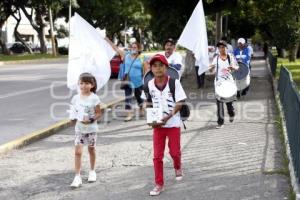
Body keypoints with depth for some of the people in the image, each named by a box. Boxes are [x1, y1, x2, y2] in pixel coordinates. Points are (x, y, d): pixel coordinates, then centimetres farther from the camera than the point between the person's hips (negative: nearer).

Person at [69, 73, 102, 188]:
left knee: (91, 149, 15)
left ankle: (92, 171, 36)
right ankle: (77, 177, -3)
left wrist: (91, 120, -24)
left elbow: (98, 113, -8)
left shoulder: (94, 98, -11)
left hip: (91, 128, -2)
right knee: (78, 152, -5)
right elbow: (74, 111, 8)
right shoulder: (76, 98, -1)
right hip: (79, 128, 2)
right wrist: (73, 118, -12)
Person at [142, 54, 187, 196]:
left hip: (173, 123, -2)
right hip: (157, 124, 2)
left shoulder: (174, 82, -13)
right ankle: (159, 184, 11)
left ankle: (178, 168, 45)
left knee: (174, 151, 11)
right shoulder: (149, 85, -3)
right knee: (157, 156, 2)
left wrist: (168, 116, -24)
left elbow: (179, 103, -13)